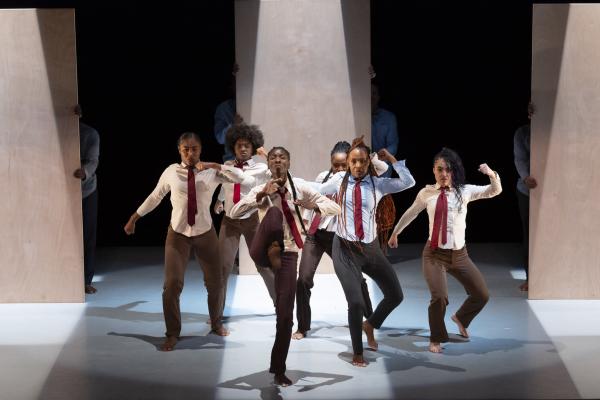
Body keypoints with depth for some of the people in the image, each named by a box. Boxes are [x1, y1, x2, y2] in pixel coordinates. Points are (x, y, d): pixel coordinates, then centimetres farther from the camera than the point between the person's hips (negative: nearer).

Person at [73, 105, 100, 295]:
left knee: (88, 236, 3)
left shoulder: (91, 134, -5)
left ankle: (86, 280, 12)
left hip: (87, 190, 1)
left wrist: (85, 172, -38)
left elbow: (93, 161, -15)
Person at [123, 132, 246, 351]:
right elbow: (154, 197, 4)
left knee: (215, 282, 13)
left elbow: (240, 177, -21)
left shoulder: (212, 172, -8)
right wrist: (134, 217, 10)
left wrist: (214, 165, -27)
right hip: (178, 234, -1)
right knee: (172, 284, -6)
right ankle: (172, 333, 12)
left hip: (205, 233, 1)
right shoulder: (171, 172, -8)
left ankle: (216, 323, 40)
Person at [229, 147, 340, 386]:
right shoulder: (260, 190, 0)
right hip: (261, 252, -1)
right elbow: (234, 213, -13)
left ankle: (278, 370, 11)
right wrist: (262, 195, -22)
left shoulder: (300, 187, 2)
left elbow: (335, 208, -2)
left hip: (288, 253, 1)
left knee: (285, 315, -2)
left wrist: (312, 205, -22)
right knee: (273, 212, -29)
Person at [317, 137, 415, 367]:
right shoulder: (339, 180, -2)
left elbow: (409, 182, -17)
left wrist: (390, 158, -14)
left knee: (395, 295, 8)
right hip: (345, 249, -3)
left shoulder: (378, 184, -3)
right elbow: (318, 193, 16)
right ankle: (357, 353, 8)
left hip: (371, 248, 3)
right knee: (356, 302, -12)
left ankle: (370, 325, 38)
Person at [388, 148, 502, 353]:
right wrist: (394, 233, 25)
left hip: (459, 254, 3)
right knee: (440, 297, -20)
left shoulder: (465, 191, -1)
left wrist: (491, 174, -21)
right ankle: (436, 339, 7)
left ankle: (460, 318, 39)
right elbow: (410, 214, 14)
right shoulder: (426, 193, -3)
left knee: (482, 295, 6)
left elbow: (495, 191, -1)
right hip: (434, 253, -3)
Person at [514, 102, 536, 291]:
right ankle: (529, 277, 13)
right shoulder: (522, 133, -1)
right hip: (527, 191, 1)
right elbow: (519, 159, -11)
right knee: (528, 234, 5)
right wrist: (525, 177, -31)